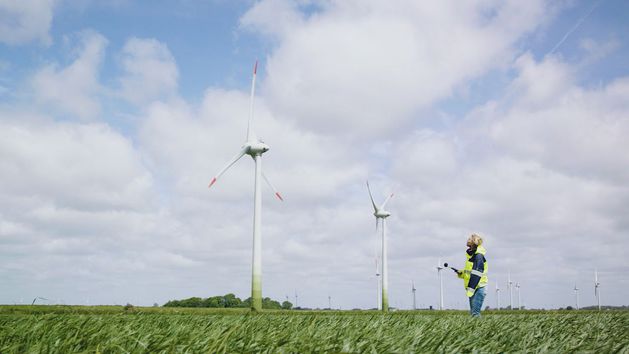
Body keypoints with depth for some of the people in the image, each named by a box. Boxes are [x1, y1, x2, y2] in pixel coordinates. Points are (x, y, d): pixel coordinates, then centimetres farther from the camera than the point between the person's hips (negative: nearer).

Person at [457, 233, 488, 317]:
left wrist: (470, 289, -25)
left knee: (475, 313, -15)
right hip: (472, 288, 10)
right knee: (473, 312, 10)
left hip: (478, 287, -10)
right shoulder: (471, 254, 15)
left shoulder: (478, 255, -14)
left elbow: (477, 274, -21)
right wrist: (461, 273, 7)